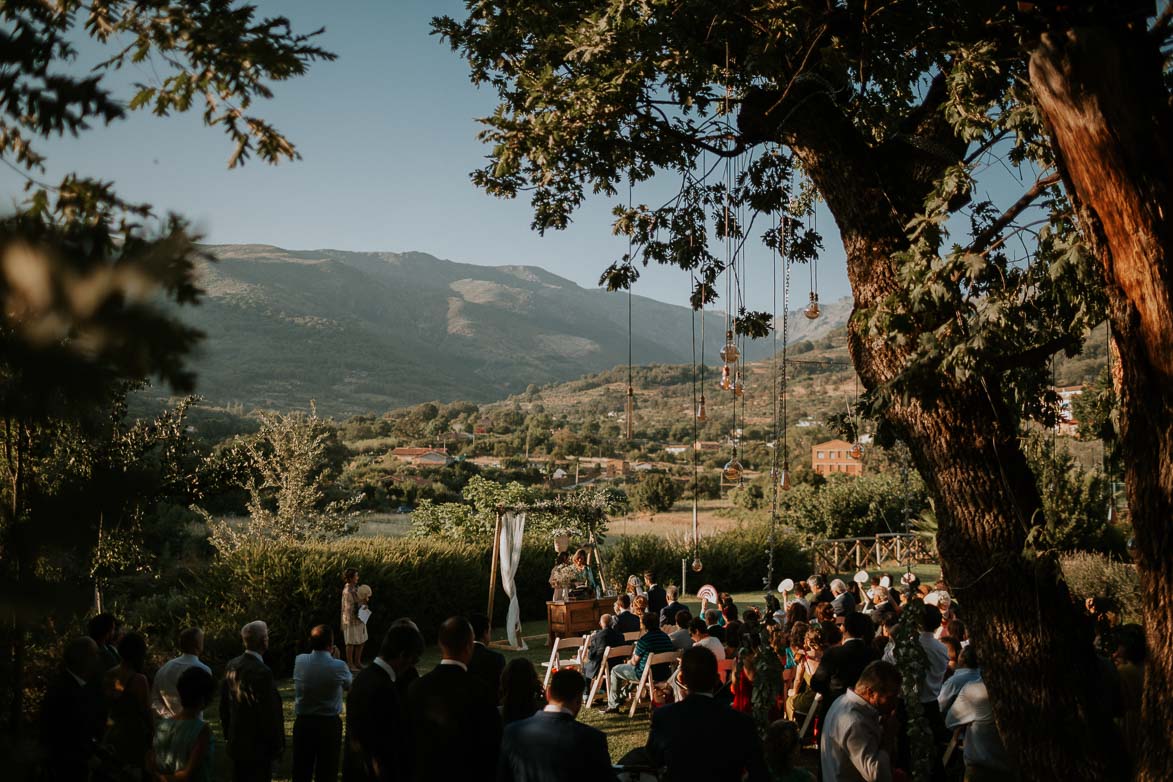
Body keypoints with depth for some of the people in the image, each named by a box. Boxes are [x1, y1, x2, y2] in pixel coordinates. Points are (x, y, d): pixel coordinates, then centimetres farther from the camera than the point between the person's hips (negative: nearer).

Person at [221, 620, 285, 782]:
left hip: (236, 743, 8)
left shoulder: (231, 665, 0)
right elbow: (271, 712, -21)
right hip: (258, 745, -8)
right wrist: (278, 744, -9)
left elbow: (224, 702, 10)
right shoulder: (262, 672, -24)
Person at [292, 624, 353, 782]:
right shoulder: (339, 666, -16)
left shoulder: (299, 661, -8)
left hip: (302, 723, 3)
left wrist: (329, 656, 14)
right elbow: (349, 684, 5)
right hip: (329, 725, -3)